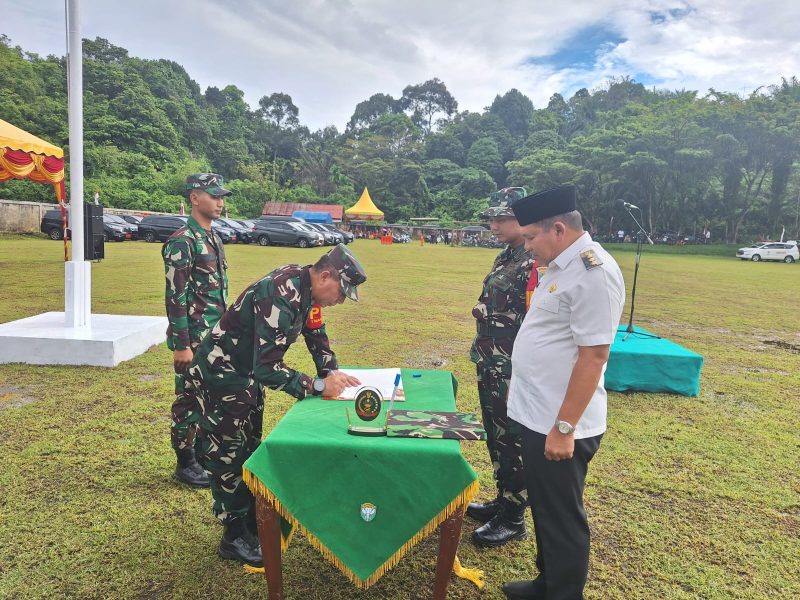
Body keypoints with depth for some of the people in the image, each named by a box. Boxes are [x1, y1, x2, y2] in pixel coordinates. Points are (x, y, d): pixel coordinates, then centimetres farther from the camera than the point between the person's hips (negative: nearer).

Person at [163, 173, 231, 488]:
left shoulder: (213, 238, 12)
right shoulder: (182, 241, -15)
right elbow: (175, 296, -18)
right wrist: (181, 345, -19)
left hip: (216, 338, 8)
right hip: (194, 340, -8)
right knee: (188, 401, 4)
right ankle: (185, 464, 19)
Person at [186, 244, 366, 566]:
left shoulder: (307, 288, -5)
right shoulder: (282, 296, -33)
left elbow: (316, 334, 7)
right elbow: (267, 367, -35)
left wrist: (332, 372, -8)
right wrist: (318, 386, -28)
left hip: (247, 374, 10)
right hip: (220, 376, -9)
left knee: (250, 450, 19)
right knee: (229, 456, 3)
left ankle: (252, 521, 35)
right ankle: (235, 537, 19)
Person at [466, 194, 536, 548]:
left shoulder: (536, 263, -19)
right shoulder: (506, 258, 11)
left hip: (513, 372, -9)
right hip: (491, 366, 10)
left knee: (513, 443, 5)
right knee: (496, 438, 20)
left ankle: (513, 520, 22)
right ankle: (504, 501, 38)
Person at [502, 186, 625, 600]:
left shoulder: (593, 272, -21)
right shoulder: (562, 265, 9)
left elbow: (593, 356, -23)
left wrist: (564, 427, -21)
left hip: (560, 424, -10)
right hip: (536, 415, 10)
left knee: (562, 517, 9)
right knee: (544, 508, 23)